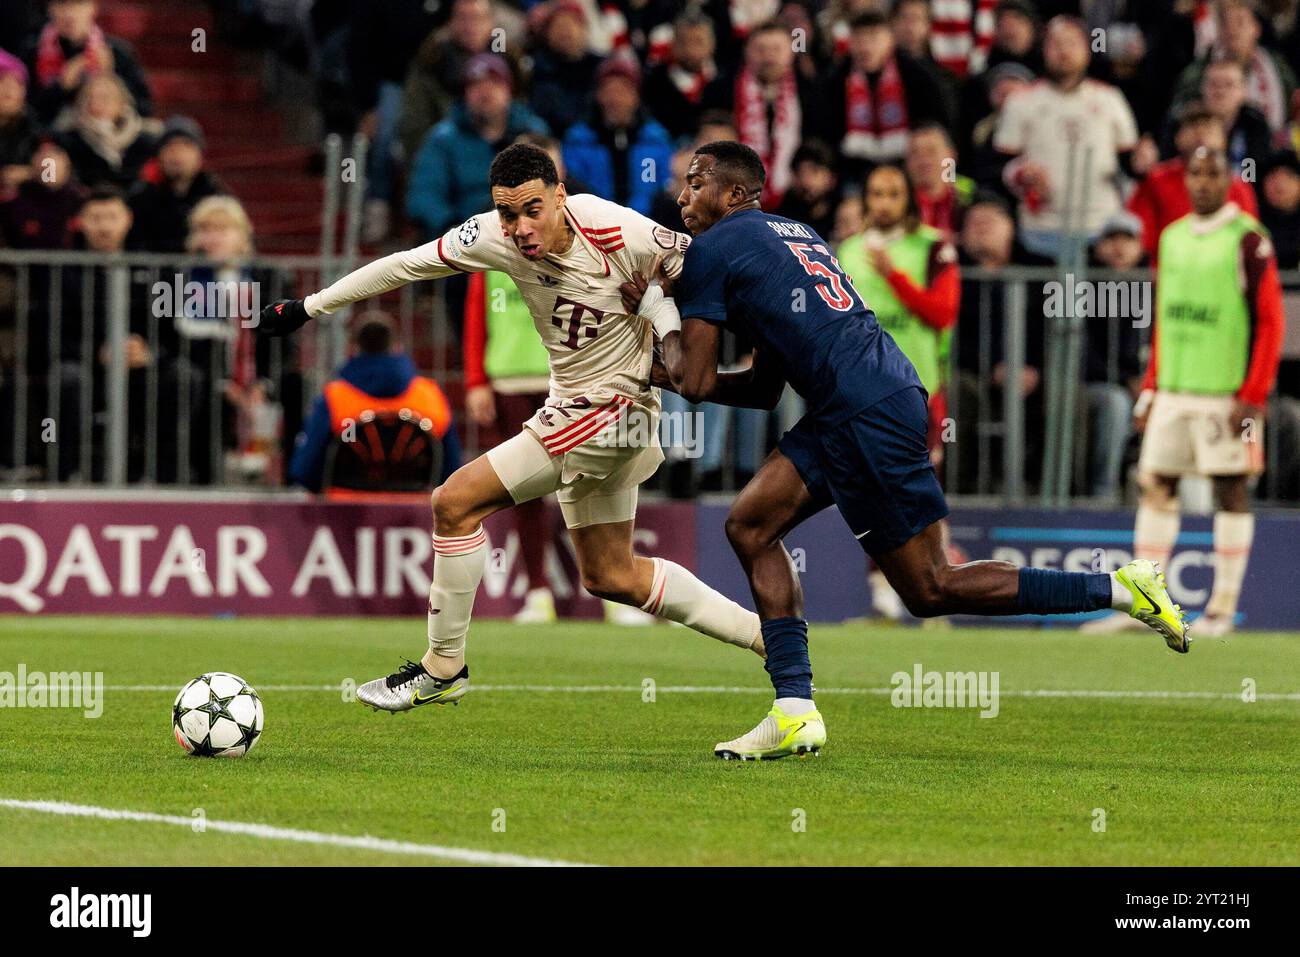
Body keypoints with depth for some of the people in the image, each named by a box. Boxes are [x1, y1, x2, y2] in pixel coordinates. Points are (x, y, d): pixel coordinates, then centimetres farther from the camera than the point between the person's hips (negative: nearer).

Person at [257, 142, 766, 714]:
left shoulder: (618, 233, -25)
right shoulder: (494, 238, -10)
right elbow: (404, 266, 0)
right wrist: (309, 307, 4)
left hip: (610, 407, -8)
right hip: (570, 405, 8)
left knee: (455, 503, -12)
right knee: (609, 577, 16)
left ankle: (443, 668, 2)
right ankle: (764, 634, 24)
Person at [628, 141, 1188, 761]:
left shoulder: (712, 250, -1)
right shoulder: (791, 234, 26)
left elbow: (695, 381, -2)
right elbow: (765, 387, 27)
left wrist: (657, 311, 14)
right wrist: (668, 376, 25)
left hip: (869, 417, -10)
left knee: (930, 589, -3)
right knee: (750, 524, 9)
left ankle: (1120, 589, -3)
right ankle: (795, 713, 3)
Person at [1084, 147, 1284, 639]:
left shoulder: (1247, 240, -6)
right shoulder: (1172, 238, 14)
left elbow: (1270, 321, -9)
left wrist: (1252, 395, -15)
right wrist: (1150, 389, 14)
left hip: (1225, 391, -6)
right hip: (1173, 390, 6)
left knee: (1231, 489, -1)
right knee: (1155, 487, 3)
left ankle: (1223, 606, 3)